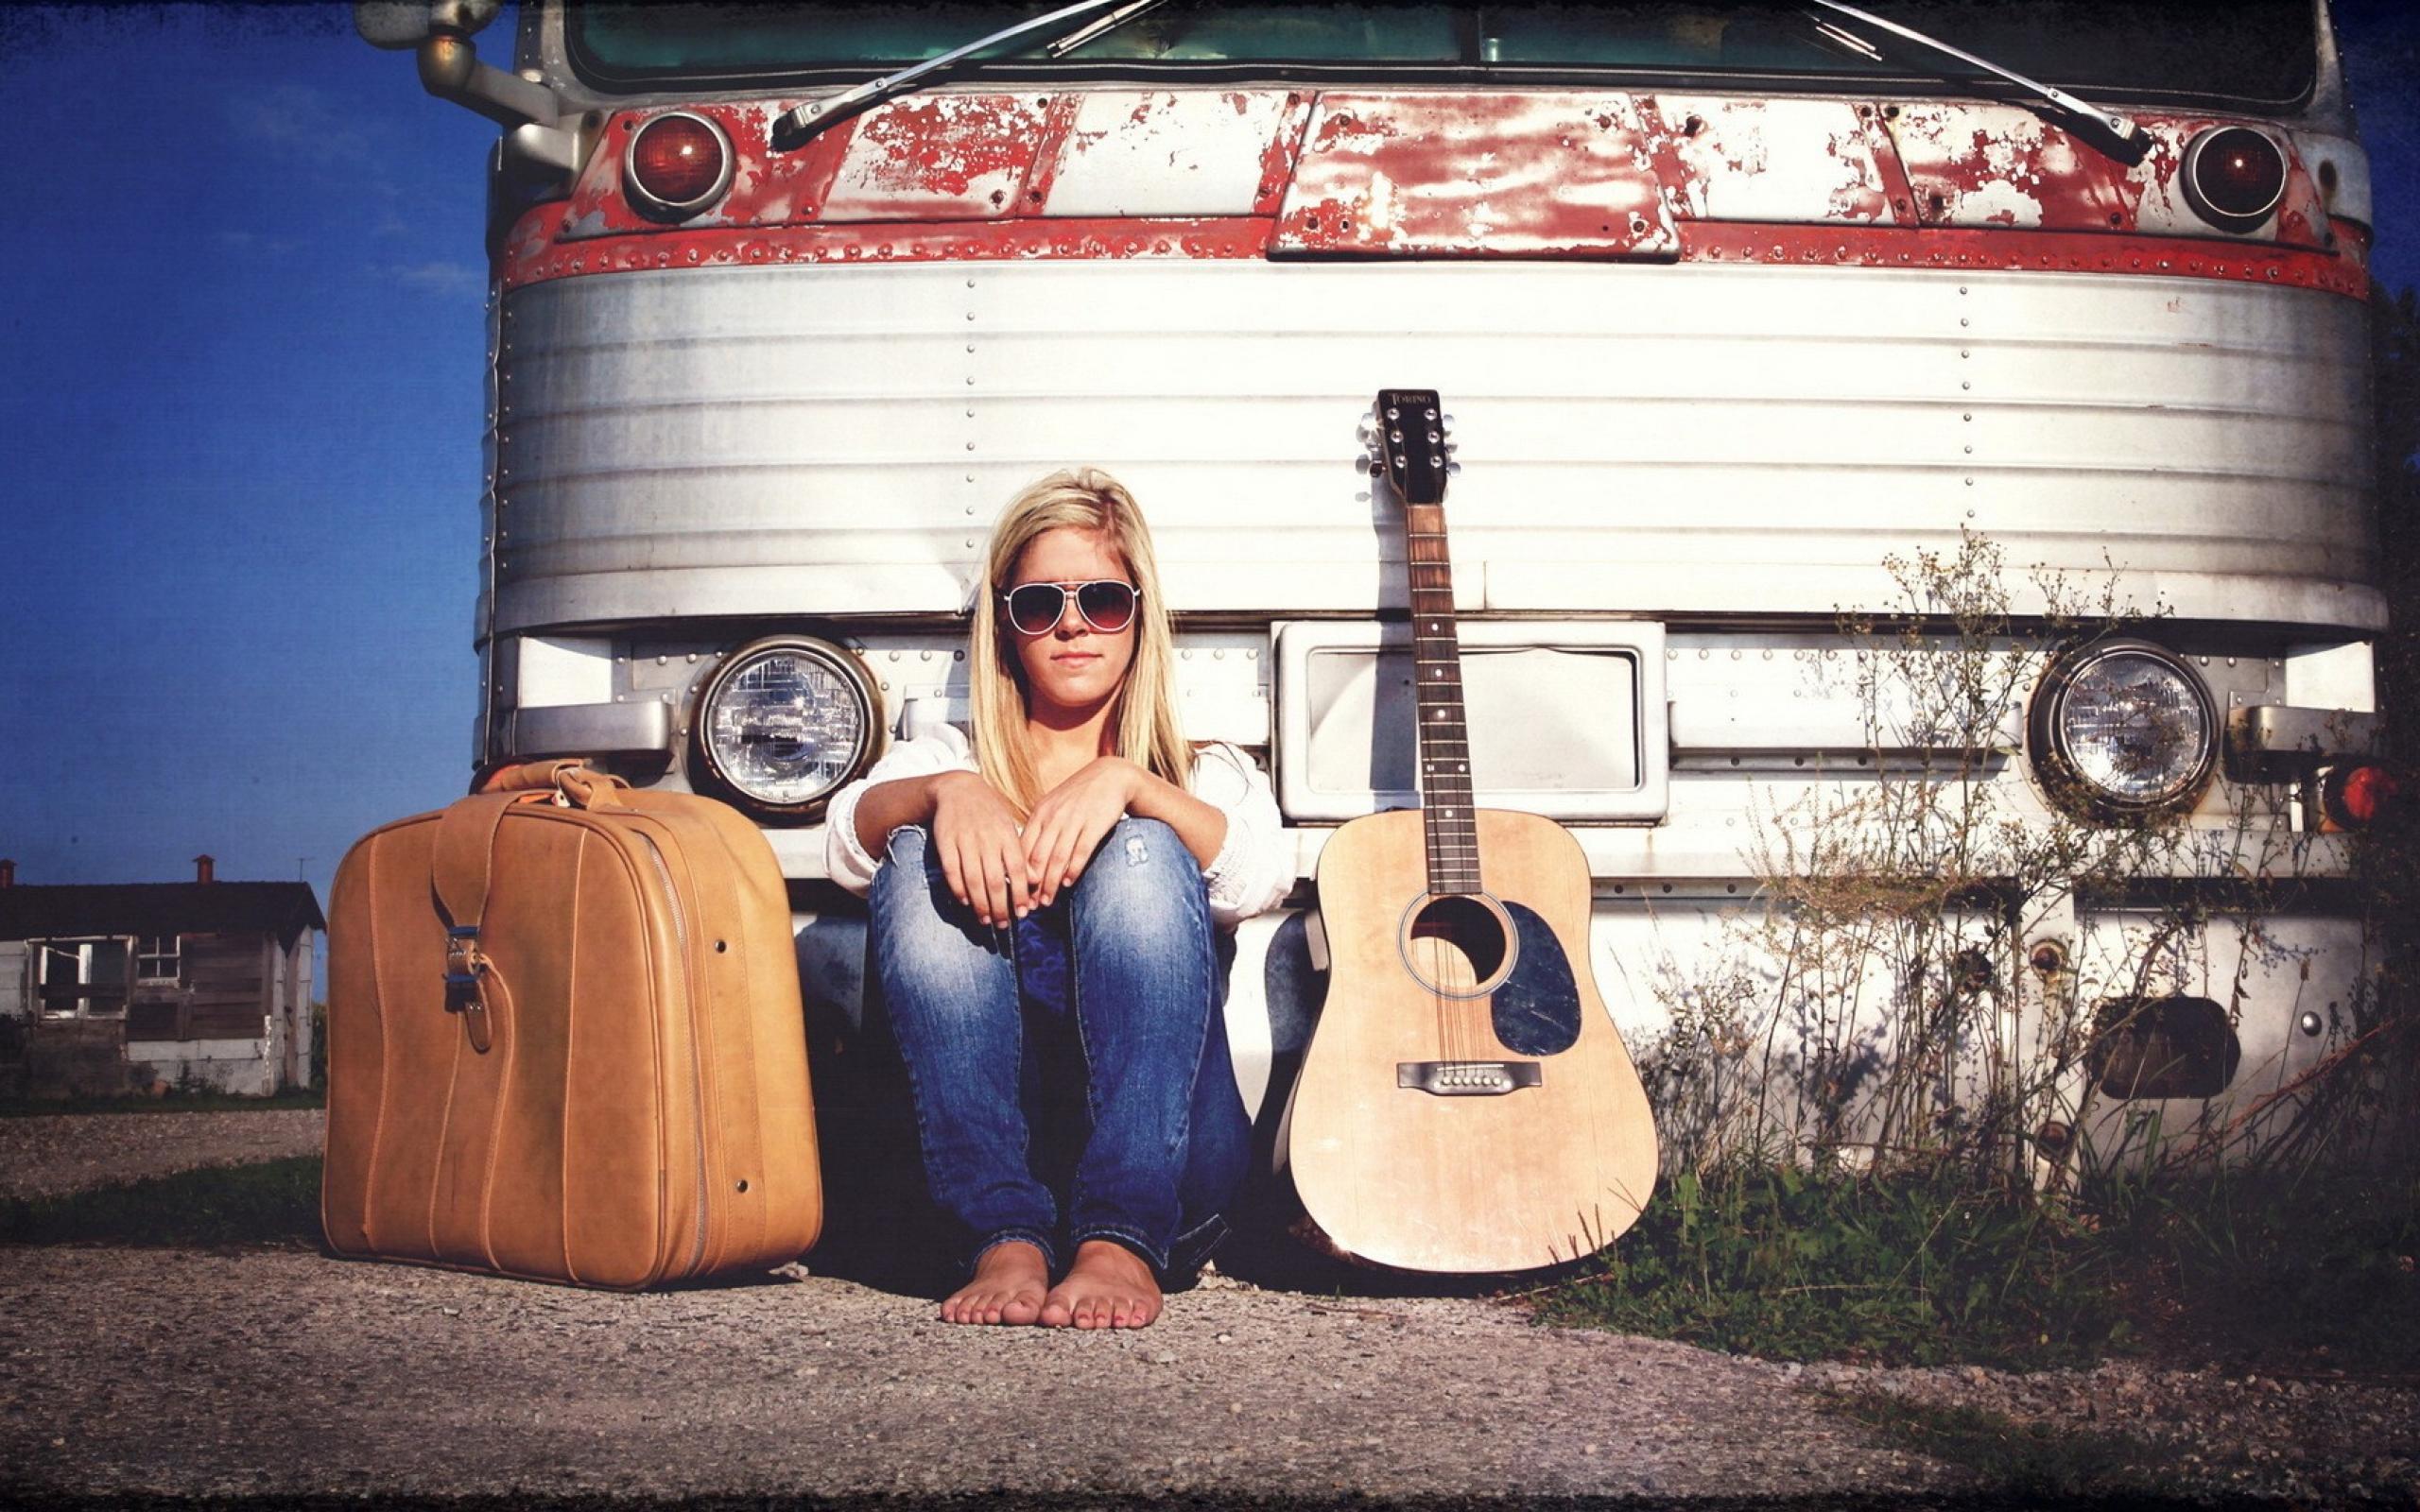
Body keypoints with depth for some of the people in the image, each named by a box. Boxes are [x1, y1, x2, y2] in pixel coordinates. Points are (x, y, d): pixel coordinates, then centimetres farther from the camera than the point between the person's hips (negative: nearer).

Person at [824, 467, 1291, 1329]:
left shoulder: (1206, 777, 19)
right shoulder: (948, 760, 20)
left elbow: (1262, 877, -6)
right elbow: (849, 843, -4)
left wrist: (1126, 784, -21)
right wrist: (945, 792, -25)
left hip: (1167, 1149, 0)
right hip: (975, 1144, 1)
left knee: (1142, 854, -23)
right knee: (924, 860, -20)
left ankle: (1124, 1243, -34)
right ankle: (1005, 1238, -32)